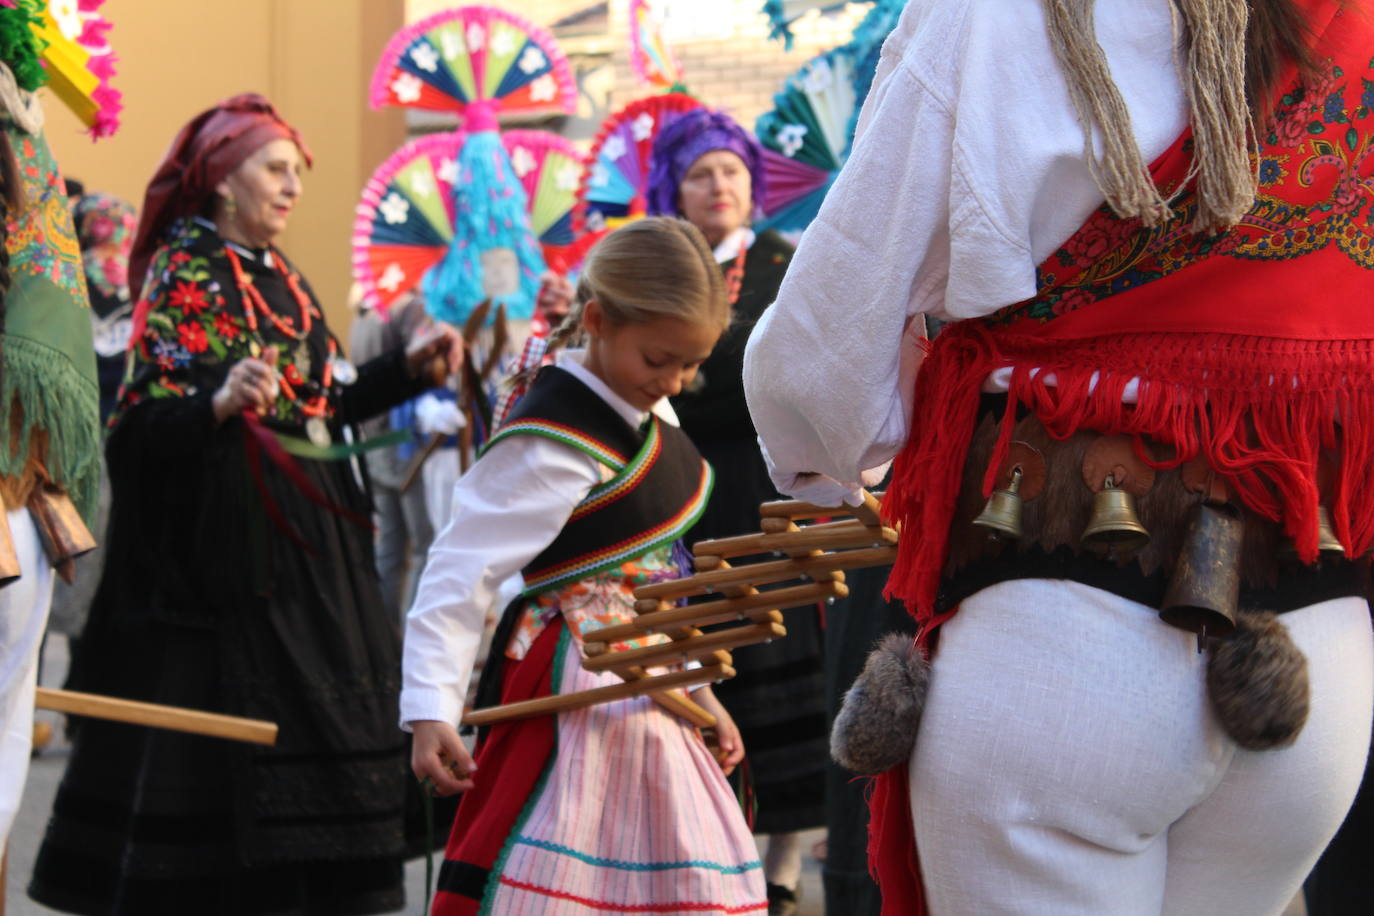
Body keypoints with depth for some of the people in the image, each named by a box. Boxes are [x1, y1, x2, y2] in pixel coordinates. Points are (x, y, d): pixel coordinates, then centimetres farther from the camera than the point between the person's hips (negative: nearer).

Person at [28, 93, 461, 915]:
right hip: (226, 540, -8)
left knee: (310, 717, 8)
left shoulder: (279, 277, 14)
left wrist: (409, 369, 13)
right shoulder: (184, 276, -8)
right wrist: (220, 404, -35)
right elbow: (145, 421, -17)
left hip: (309, 537, 8)